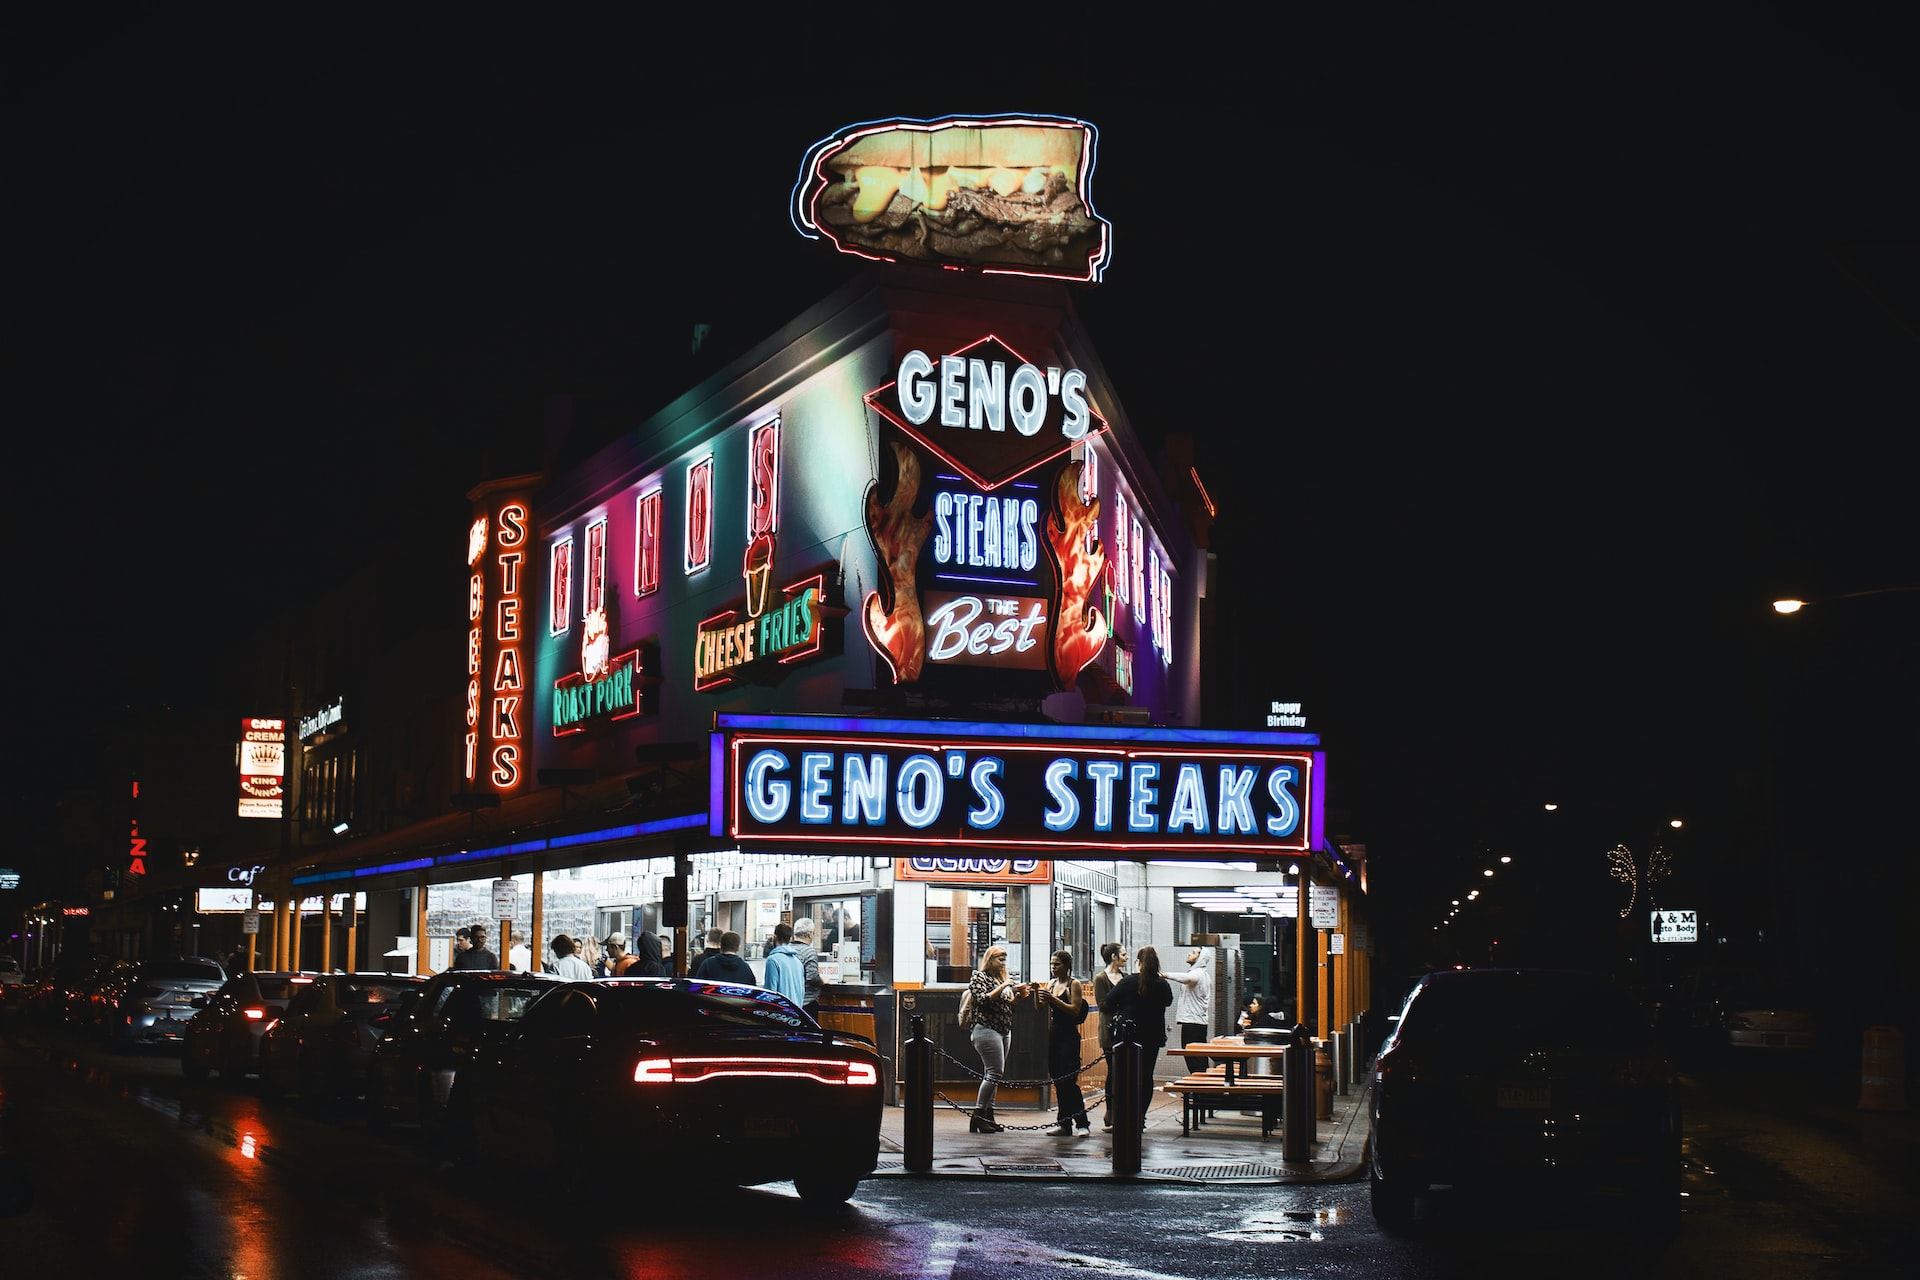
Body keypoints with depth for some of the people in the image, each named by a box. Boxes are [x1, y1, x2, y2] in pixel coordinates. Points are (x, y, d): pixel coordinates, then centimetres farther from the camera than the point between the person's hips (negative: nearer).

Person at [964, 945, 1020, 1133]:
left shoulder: (1002, 979, 20)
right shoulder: (979, 977, -2)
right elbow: (982, 1000, -16)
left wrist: (1017, 994, 5)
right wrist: (1002, 987, -17)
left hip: (1004, 1032, 8)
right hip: (987, 1029, -8)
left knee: (993, 1074, 6)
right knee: (995, 1072, -15)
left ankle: (988, 1117, 6)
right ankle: (978, 1116, -15)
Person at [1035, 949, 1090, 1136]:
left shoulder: (1074, 985, -7)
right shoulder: (1051, 983, 13)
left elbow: (1075, 1010, -16)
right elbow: (1040, 1007, 9)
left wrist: (1053, 999, -23)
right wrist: (1036, 993, -9)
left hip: (1069, 1036, -7)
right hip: (1054, 1034, 7)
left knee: (1069, 1081, -10)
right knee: (1058, 1081, 8)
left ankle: (1082, 1123, -5)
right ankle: (1064, 1124, 13)